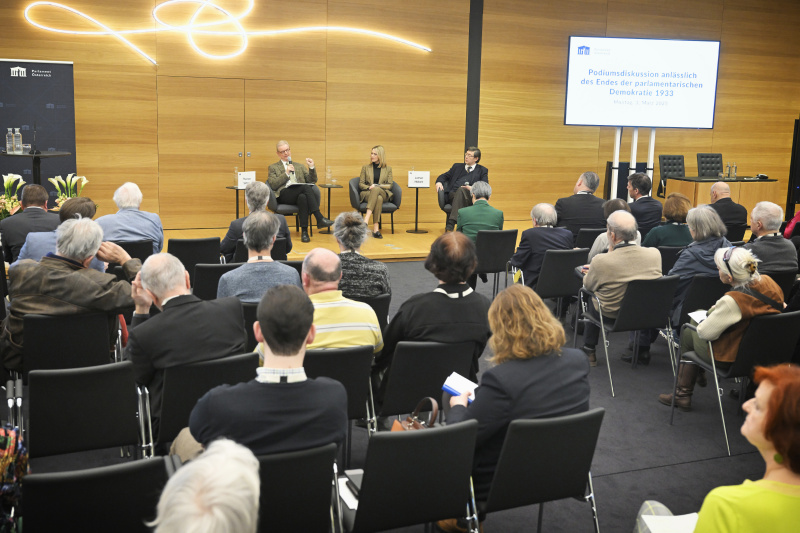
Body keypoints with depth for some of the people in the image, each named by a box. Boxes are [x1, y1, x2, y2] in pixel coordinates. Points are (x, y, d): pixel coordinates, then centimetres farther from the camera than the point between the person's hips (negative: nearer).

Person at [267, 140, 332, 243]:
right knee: (306, 187, -34)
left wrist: (312, 168, 4)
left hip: (300, 193, 3)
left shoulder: (300, 166, 31)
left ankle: (304, 231, -42)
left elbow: (312, 181, 20)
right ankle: (319, 218, -42)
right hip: (284, 195, -3)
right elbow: (273, 185, 4)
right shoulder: (273, 167, 22)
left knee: (303, 197, -38)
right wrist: (286, 173, -3)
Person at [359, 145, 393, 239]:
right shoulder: (365, 167, 17)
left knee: (376, 190, -40)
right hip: (367, 194, 0)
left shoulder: (388, 169, 14)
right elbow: (361, 184, 11)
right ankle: (376, 228, -51)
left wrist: (377, 186, -11)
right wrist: (369, 188, -11)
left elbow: (390, 185, 5)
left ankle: (366, 220, -50)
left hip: (384, 194, 0)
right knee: (378, 198, -39)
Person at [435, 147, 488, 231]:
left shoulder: (482, 170, 21)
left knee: (461, 190, -37)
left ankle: (451, 224, -54)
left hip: (470, 197, -2)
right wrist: (439, 182, 3)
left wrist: (473, 188, -13)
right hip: (452, 195, 2)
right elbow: (444, 176, 27)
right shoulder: (457, 166, 31)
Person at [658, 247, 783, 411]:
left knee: (687, 334, 17)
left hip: (730, 358, -7)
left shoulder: (732, 301, -35)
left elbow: (704, 332, -25)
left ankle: (683, 394, 30)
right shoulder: (768, 282, -12)